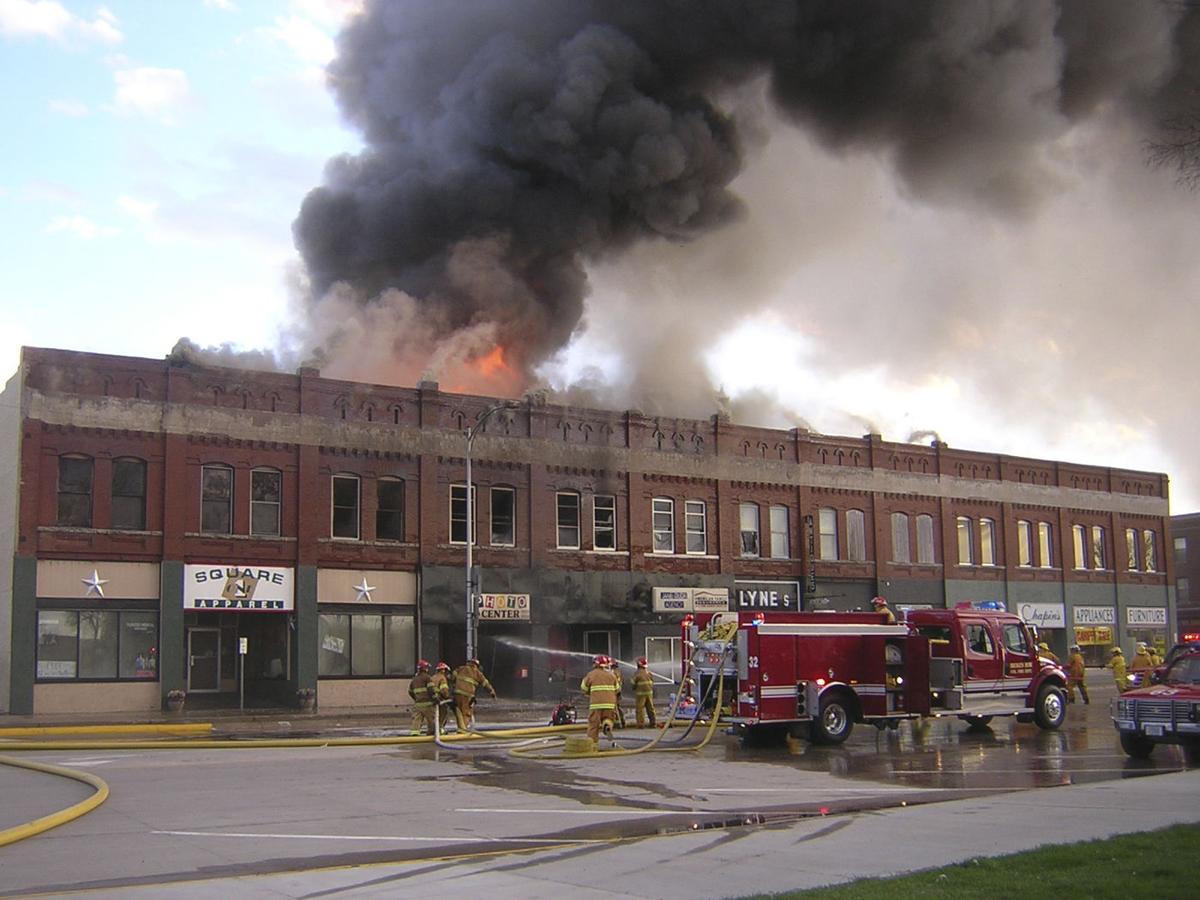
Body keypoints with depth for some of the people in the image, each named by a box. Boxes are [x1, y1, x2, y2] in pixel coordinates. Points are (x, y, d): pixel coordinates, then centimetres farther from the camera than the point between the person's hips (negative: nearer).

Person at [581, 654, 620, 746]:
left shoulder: (591, 674, 3)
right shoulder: (611, 675, 10)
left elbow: (584, 687, 13)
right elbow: (616, 689, 17)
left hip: (596, 703, -2)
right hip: (610, 703, 2)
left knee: (593, 723, 5)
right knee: (607, 719, 18)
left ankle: (591, 742, 1)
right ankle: (608, 725, -16)